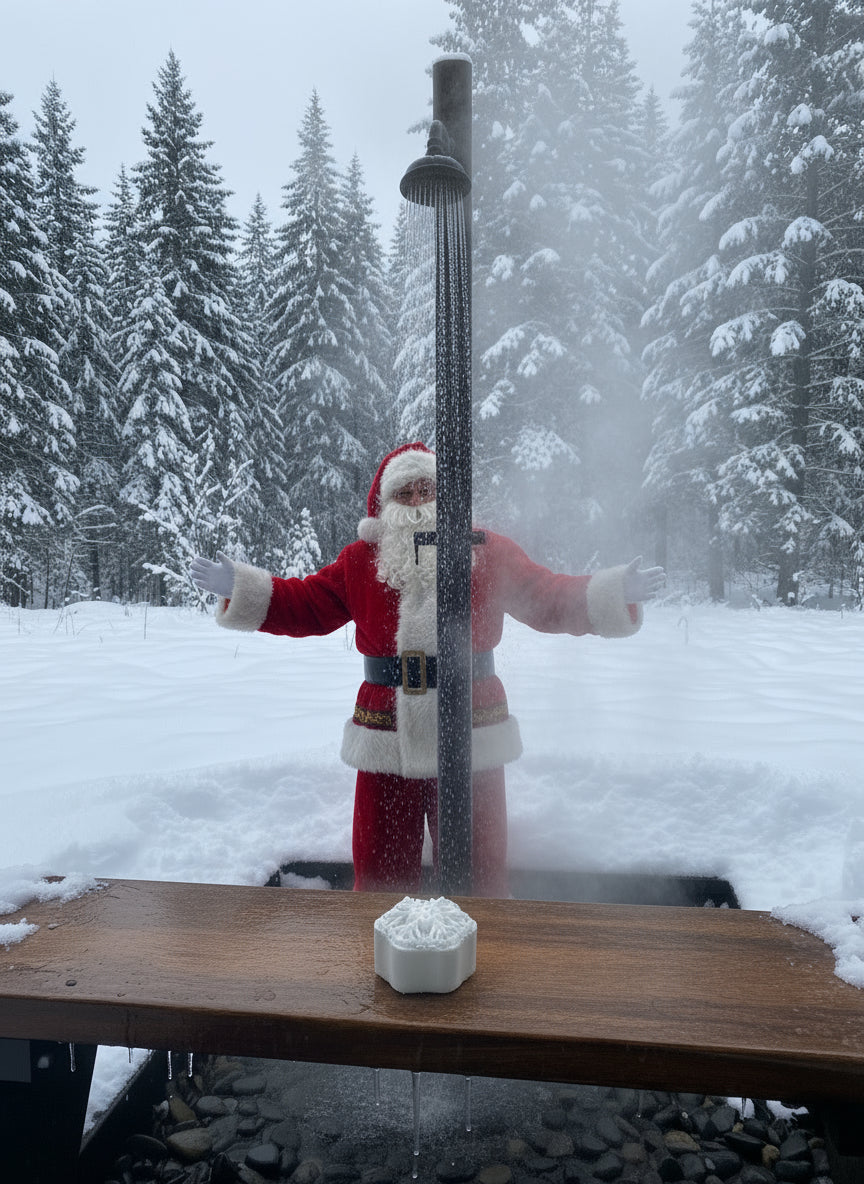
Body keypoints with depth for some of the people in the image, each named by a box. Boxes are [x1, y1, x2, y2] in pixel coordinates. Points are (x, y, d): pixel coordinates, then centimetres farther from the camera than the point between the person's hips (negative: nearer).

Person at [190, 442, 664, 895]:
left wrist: (617, 594, -12)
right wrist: (239, 587, 1)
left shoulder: (490, 554, 1)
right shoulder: (361, 560, 4)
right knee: (380, 874, 14)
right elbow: (306, 605, 10)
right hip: (386, 744, 2)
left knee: (477, 876, 11)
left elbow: (553, 601, 2)